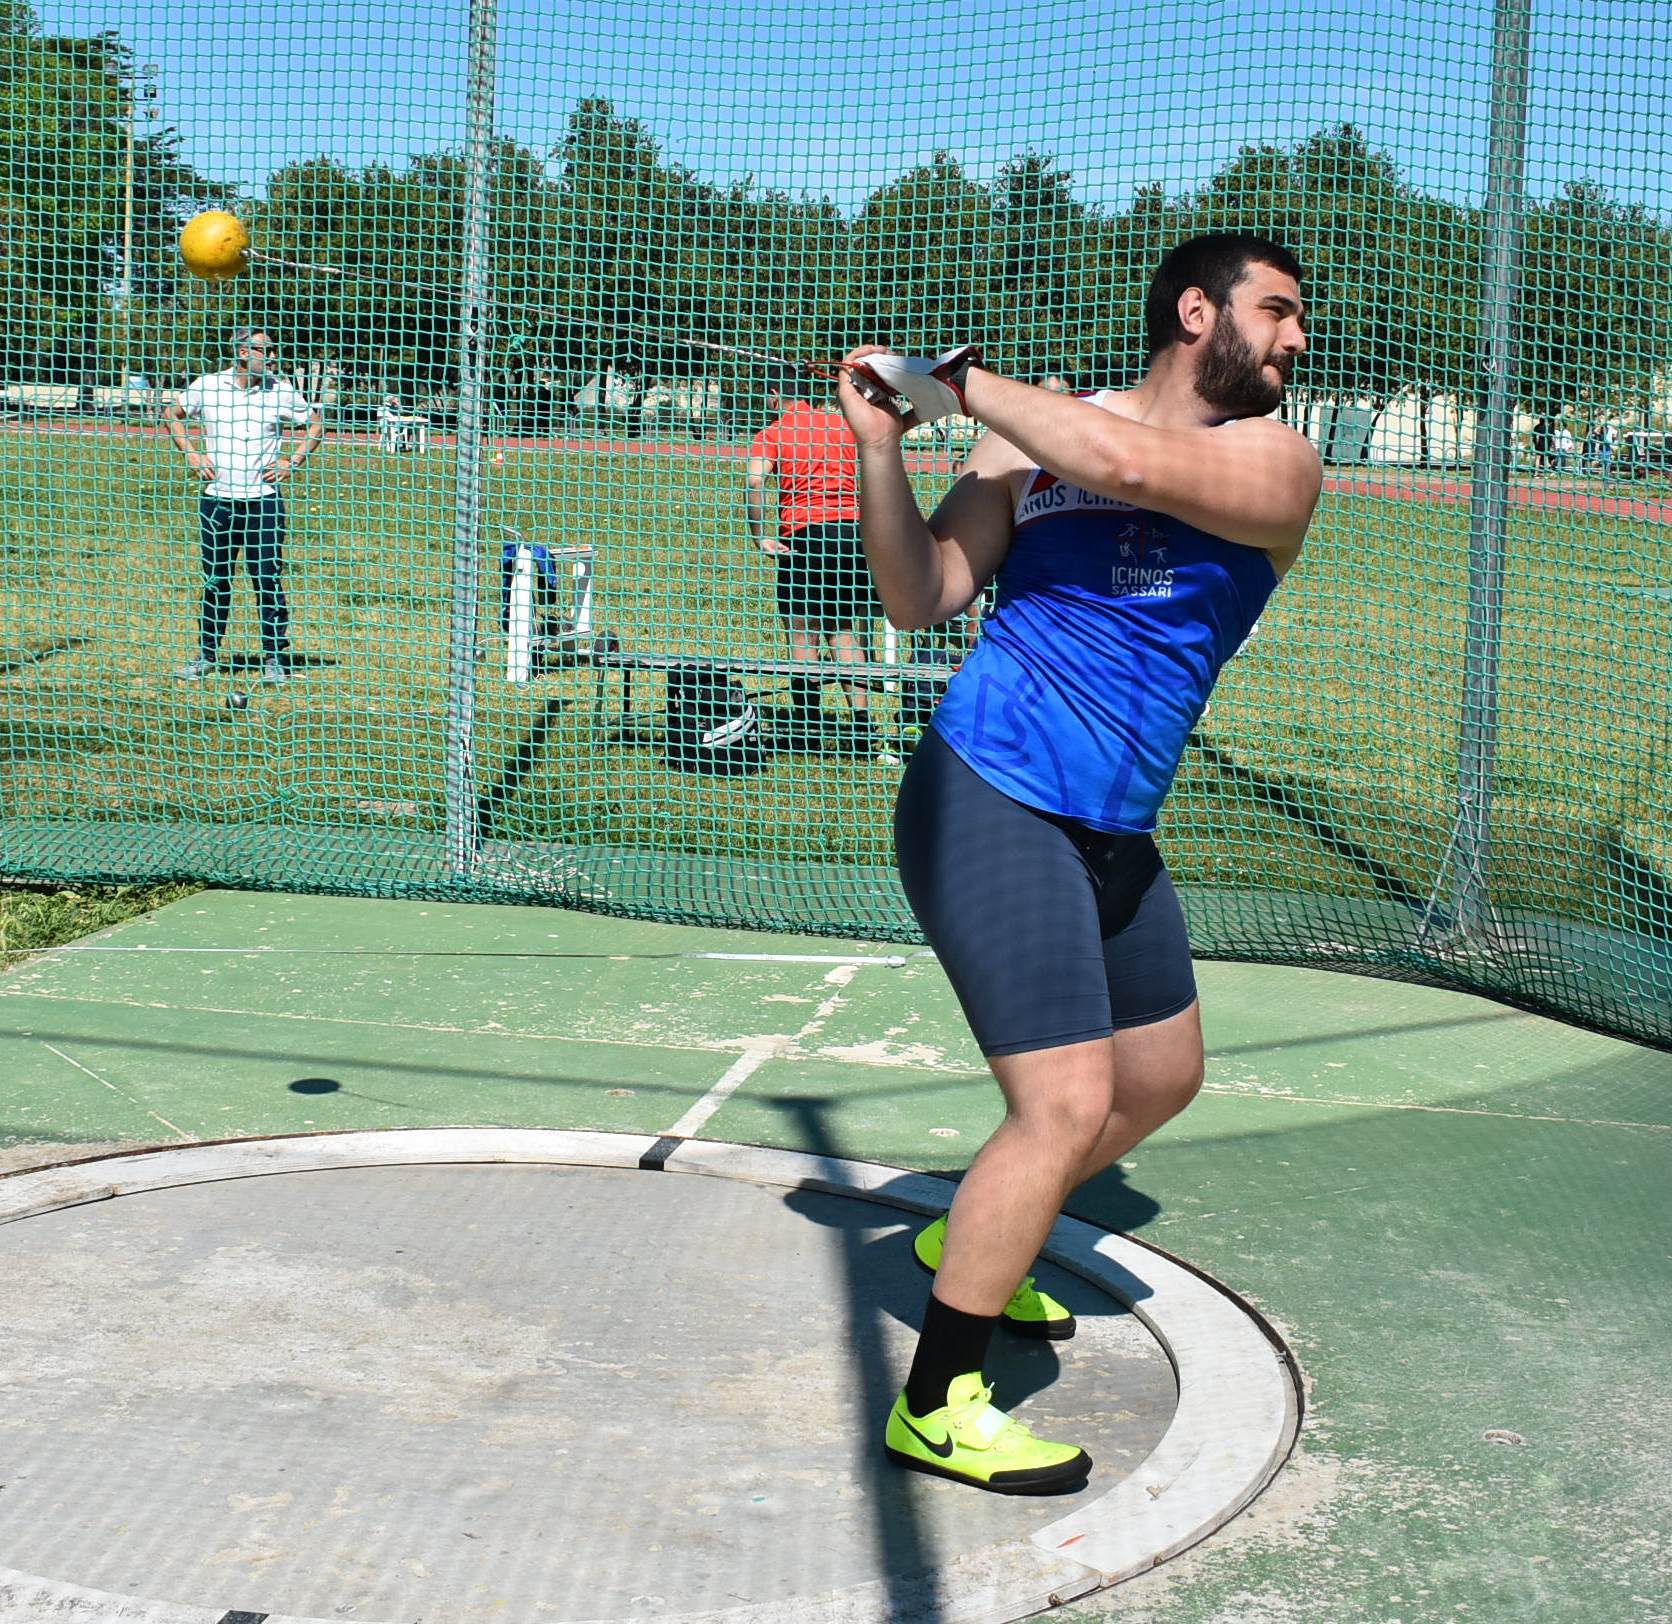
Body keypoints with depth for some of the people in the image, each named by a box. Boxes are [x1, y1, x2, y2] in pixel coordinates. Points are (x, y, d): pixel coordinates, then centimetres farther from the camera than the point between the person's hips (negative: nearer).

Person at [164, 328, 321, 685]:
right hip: (217, 499, 1)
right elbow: (172, 415, 17)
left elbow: (315, 425, 13)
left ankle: (274, 659, 5)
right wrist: (191, 454, 6)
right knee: (215, 582, 7)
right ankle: (206, 655, 18)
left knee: (268, 581, -3)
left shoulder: (282, 391, 1)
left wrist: (293, 461, 2)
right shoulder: (207, 385, 2)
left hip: (263, 500, -1)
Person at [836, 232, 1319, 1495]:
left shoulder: (1277, 464, 0)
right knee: (1069, 1102, -14)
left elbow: (1129, 464, -20)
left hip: (1113, 837, 6)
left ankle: (973, 1241, 44)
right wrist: (881, 443, -16)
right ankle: (936, 1408, -2)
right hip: (991, 807, -6)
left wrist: (964, 384, -13)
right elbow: (920, 600, -6)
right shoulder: (1031, 436, -2)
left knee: (1161, 1077, 20)